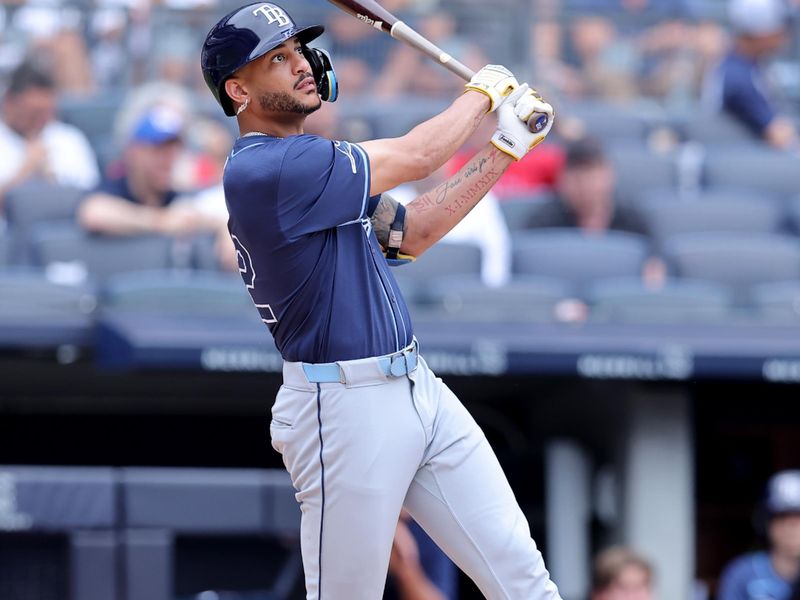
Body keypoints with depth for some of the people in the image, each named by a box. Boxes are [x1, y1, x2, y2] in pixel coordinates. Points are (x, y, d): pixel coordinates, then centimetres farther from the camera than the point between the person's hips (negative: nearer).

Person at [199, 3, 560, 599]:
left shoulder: (315, 163, 16)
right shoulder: (260, 170, -15)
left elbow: (409, 233, 18)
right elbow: (413, 158, -14)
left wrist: (505, 147, 12)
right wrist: (484, 89, 3)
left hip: (419, 389, 9)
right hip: (345, 409, -9)